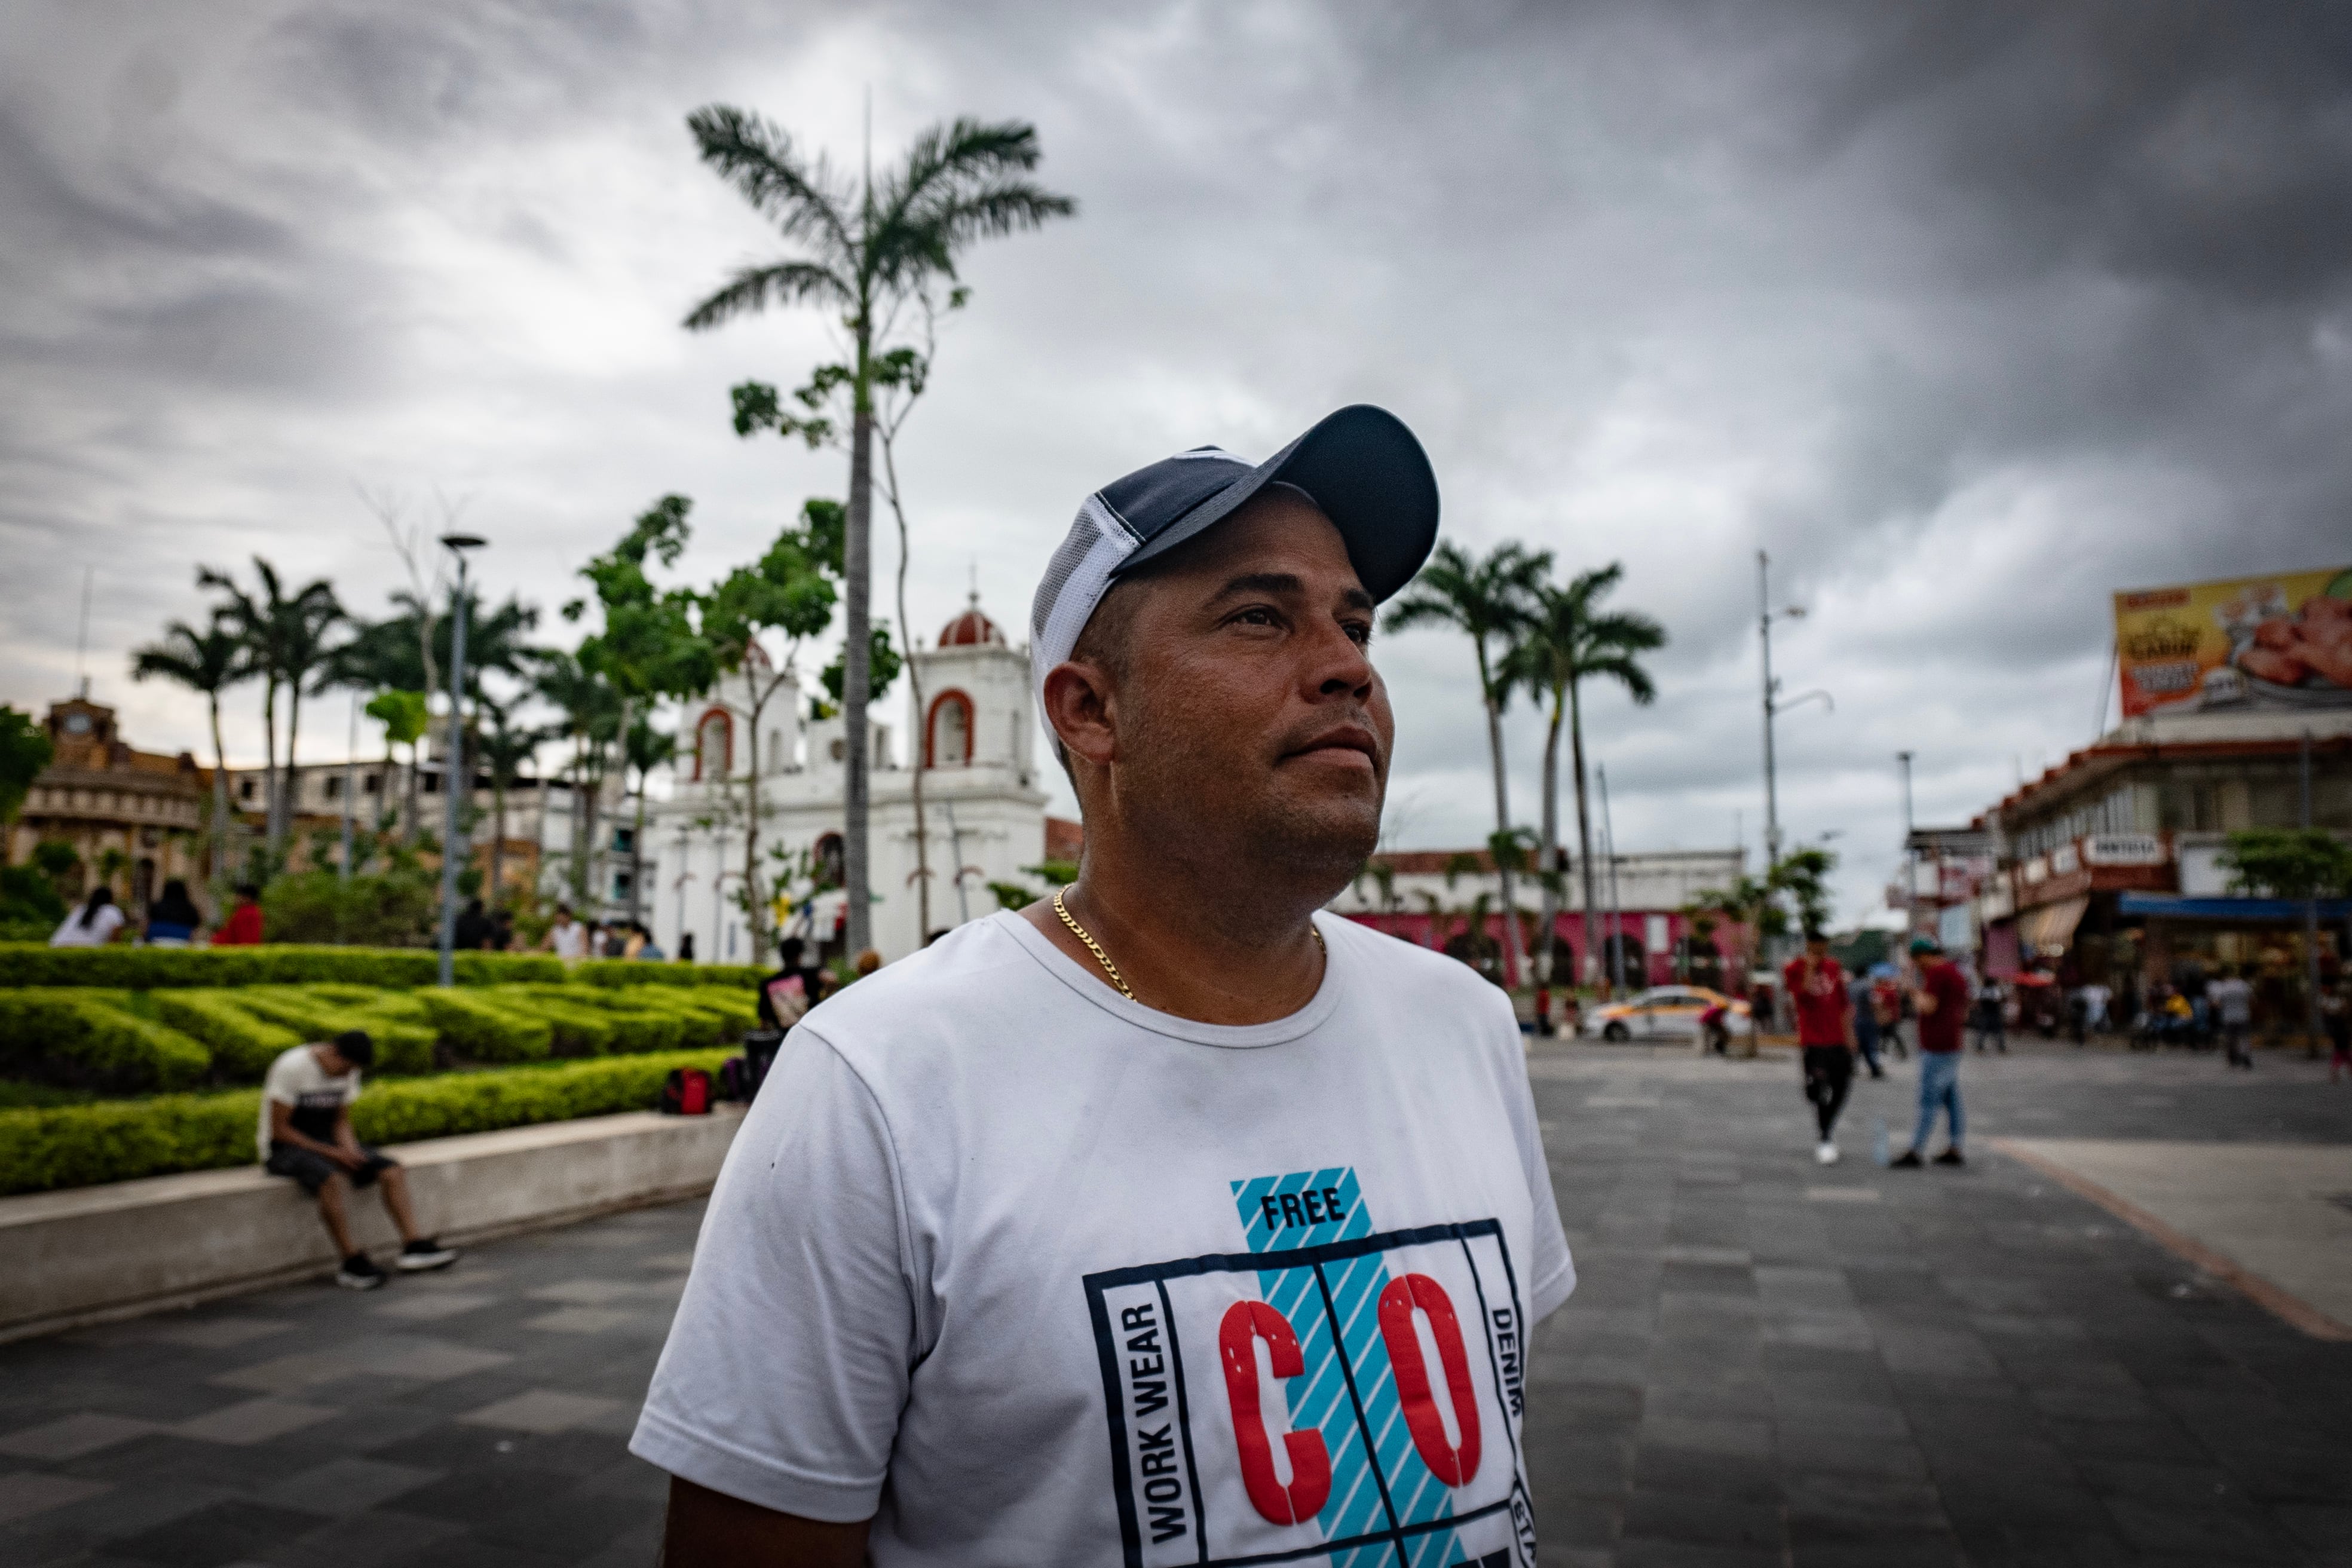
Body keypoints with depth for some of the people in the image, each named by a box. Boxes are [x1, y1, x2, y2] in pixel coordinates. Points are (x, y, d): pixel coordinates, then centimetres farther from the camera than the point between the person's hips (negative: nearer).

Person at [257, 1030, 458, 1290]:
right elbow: (279, 1129, -17)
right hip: (286, 1147, -7)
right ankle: (352, 1261, -30)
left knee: (392, 1170, -15)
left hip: (327, 1141, 7)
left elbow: (341, 1121, 10)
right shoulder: (291, 1067, -18)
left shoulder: (348, 1071, 3)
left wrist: (350, 1150, -12)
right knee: (334, 1178, -37)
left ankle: (414, 1244, -19)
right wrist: (330, 1153, -23)